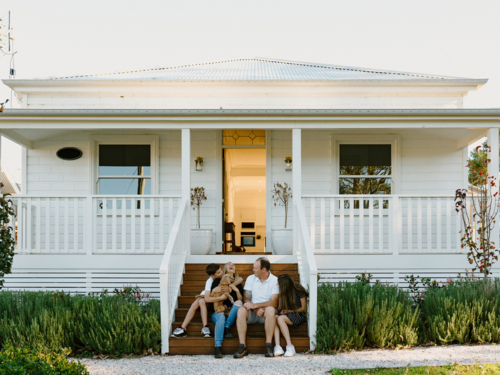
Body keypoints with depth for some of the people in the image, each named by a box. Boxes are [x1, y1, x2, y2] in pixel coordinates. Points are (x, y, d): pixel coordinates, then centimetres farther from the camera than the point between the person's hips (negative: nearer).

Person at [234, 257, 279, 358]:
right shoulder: (250, 279, 9)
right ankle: (242, 347, -32)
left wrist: (255, 305, -21)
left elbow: (274, 302, -13)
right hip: (252, 312, 2)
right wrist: (256, 309, -18)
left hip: (266, 312, -2)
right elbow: (246, 299, 1)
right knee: (241, 311, -30)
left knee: (270, 310, -37)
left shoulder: (275, 281, -2)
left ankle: (268, 346, -33)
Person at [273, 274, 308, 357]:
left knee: (280, 318, -35)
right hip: (286, 314, 5)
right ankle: (277, 347, -41)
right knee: (274, 317, -30)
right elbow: (281, 307, 17)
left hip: (299, 315, -5)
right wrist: (282, 310, -5)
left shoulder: (298, 290, -8)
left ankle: (290, 346, -33)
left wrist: (290, 311, -10)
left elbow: (304, 308, -3)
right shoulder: (282, 292, 9)